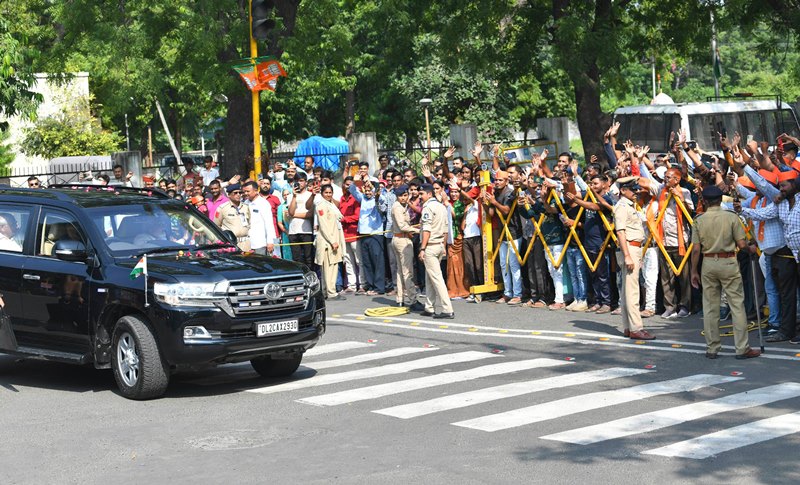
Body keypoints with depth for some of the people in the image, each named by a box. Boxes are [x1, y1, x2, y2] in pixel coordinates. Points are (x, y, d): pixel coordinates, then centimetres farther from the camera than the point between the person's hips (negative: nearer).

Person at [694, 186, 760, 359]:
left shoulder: (699, 220, -1)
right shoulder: (731, 217, -6)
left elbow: (696, 249, -2)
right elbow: (741, 244, -7)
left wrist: (694, 271, 7)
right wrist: (751, 248, 15)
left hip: (708, 263, 2)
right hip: (728, 263, -2)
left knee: (710, 307, 9)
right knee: (737, 305, 3)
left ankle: (712, 348, 12)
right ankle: (742, 348, 2)